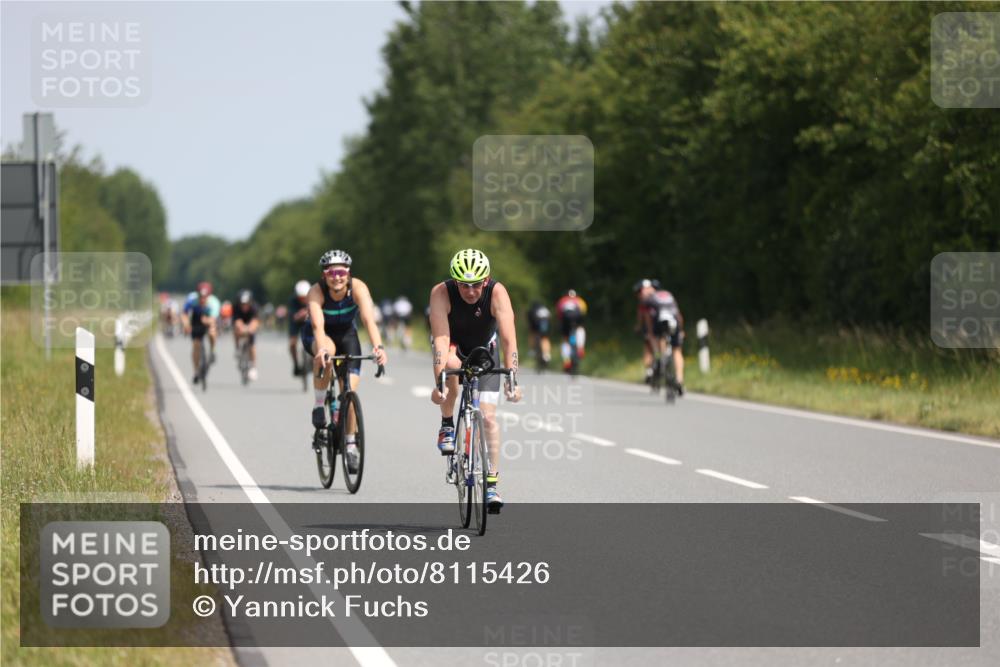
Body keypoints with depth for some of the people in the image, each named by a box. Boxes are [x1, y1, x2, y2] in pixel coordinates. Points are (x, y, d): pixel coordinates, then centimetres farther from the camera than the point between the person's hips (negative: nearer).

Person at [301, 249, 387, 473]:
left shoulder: (358, 288, -28)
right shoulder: (316, 291, -30)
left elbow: (369, 320, -40)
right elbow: (318, 325, -44)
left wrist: (378, 346, -57)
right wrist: (321, 349, -64)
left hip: (346, 333, 2)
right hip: (315, 336, -2)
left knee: (350, 390, -11)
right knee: (327, 350, -38)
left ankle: (350, 442, 10)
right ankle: (319, 403, -17)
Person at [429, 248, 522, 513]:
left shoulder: (497, 292, -31)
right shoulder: (441, 293, -31)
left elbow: (508, 339, -37)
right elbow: (441, 339, -39)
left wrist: (511, 380, -48)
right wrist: (439, 382, -49)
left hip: (484, 349, 1)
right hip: (453, 345, -1)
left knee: (488, 417, -10)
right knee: (452, 364, -37)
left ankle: (492, 483, 0)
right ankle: (447, 425, -14)